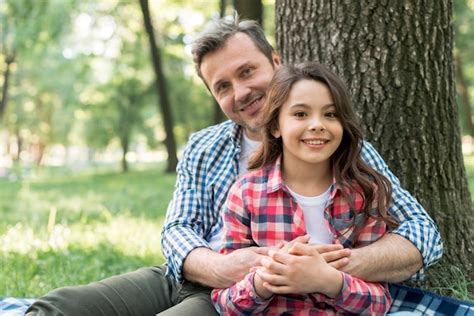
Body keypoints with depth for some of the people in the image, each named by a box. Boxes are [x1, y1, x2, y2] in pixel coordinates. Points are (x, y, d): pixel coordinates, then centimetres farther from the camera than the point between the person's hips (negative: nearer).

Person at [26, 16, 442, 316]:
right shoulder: (201, 149, 16)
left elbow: (423, 233, -4)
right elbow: (177, 229, 6)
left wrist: (352, 262, -27)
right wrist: (220, 267, -20)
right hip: (182, 278, 5)